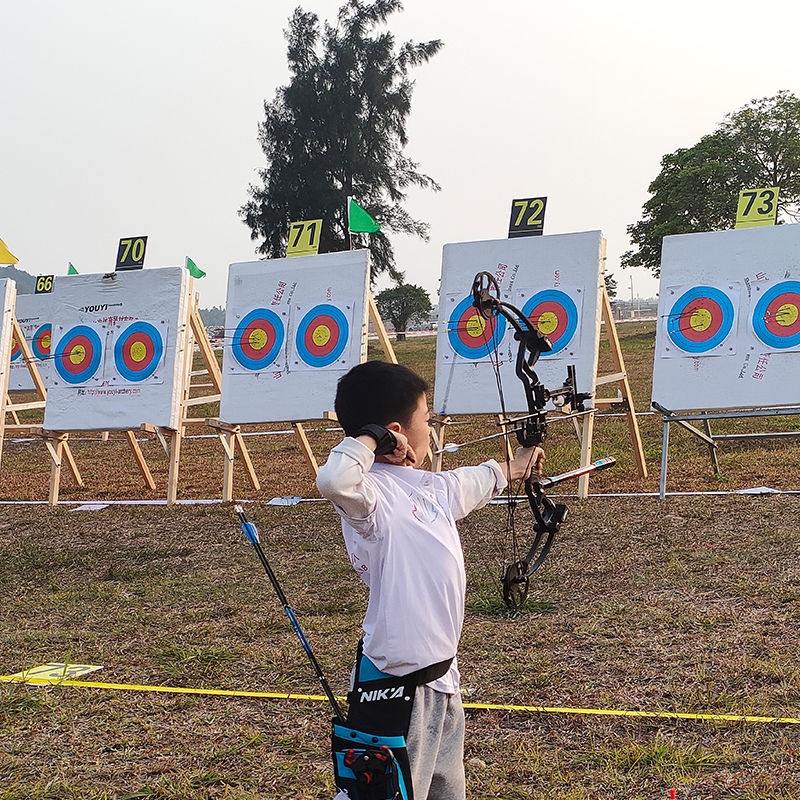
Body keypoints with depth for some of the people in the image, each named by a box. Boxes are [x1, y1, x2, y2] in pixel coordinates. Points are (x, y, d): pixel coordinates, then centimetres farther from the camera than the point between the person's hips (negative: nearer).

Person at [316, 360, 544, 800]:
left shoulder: (432, 486, 8)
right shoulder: (372, 493, -19)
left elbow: (479, 479, 31)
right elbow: (333, 480, -43)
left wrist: (515, 466, 50)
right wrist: (370, 438, -25)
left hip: (440, 677, 9)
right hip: (394, 686, -9)